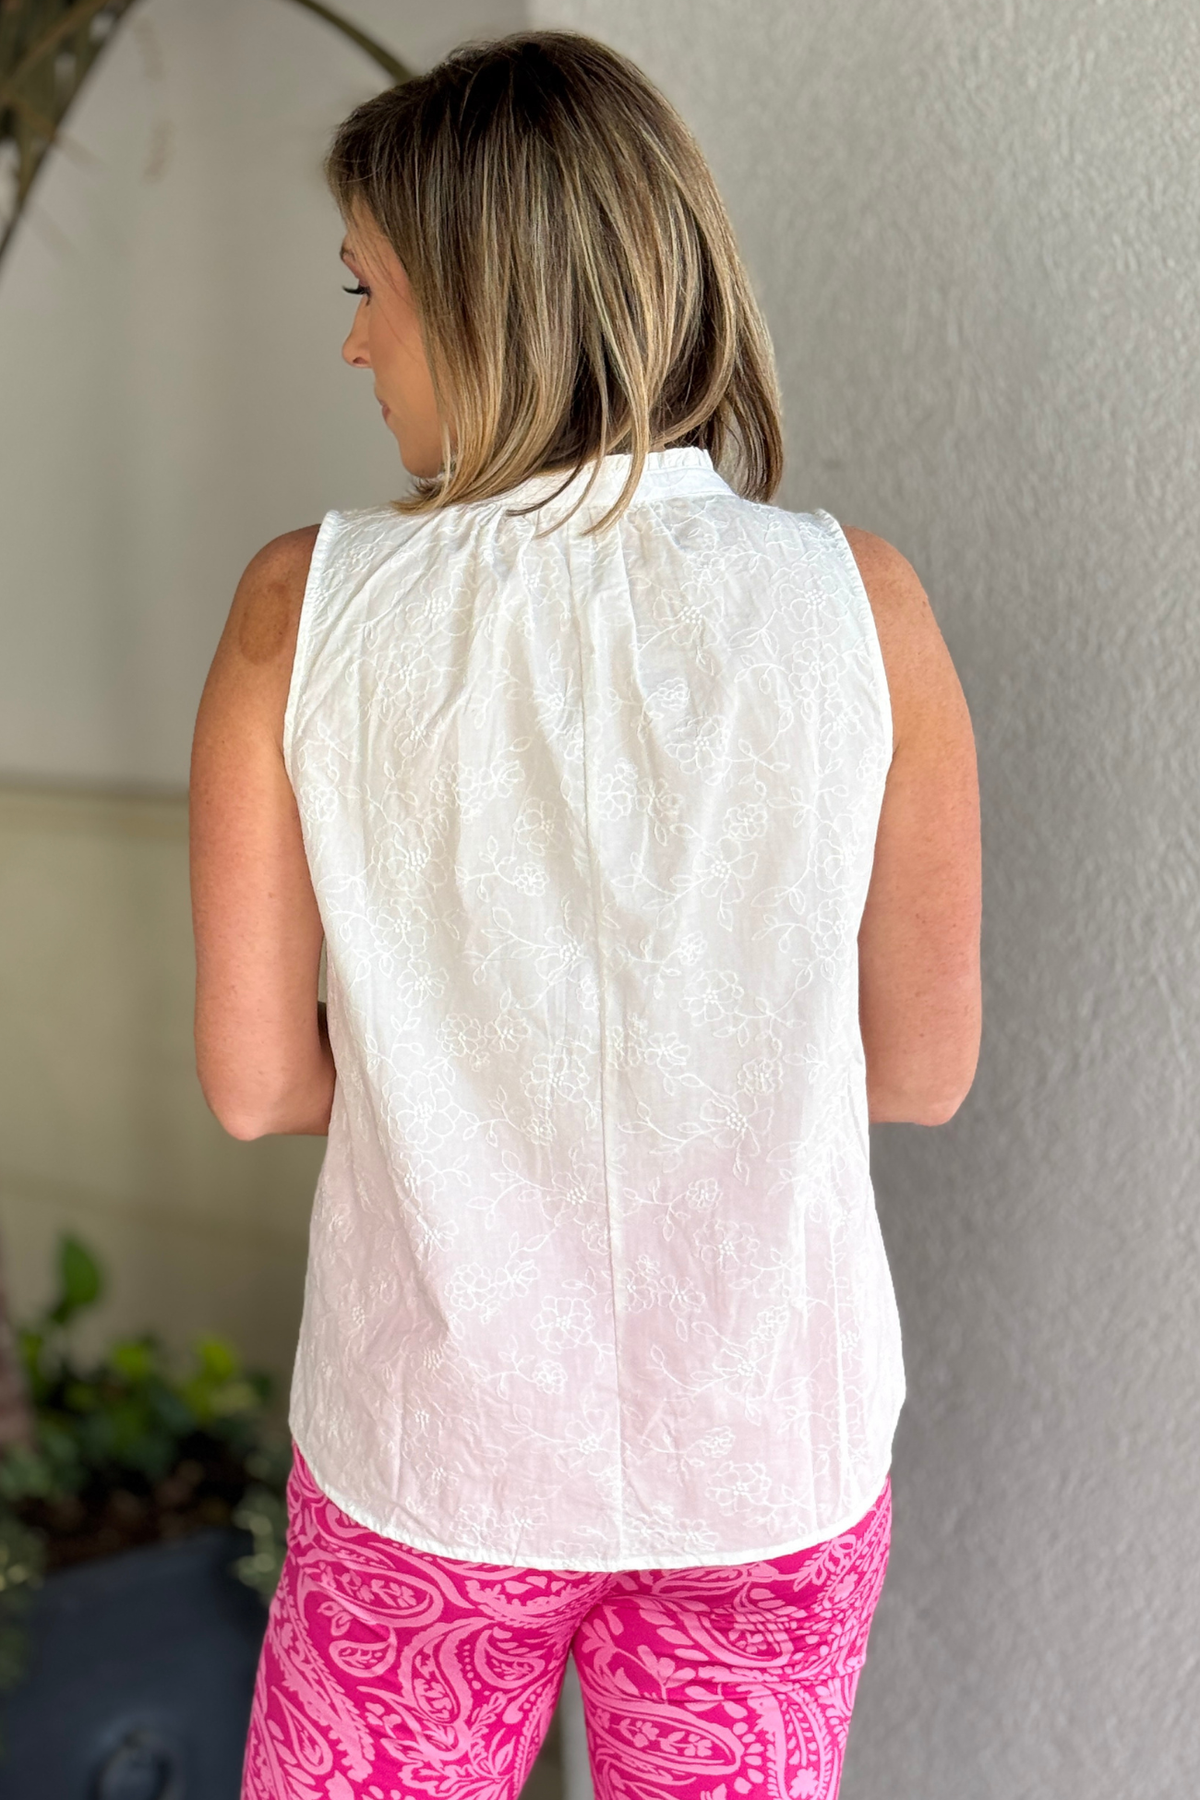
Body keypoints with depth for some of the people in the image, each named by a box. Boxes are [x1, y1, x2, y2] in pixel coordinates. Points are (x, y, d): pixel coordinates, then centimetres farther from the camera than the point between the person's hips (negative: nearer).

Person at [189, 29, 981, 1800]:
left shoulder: (308, 605, -13)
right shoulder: (858, 603, -11)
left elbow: (254, 1078, -7)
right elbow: (926, 1067, -4)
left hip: (431, 1453, 0)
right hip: (774, 1451, 1)